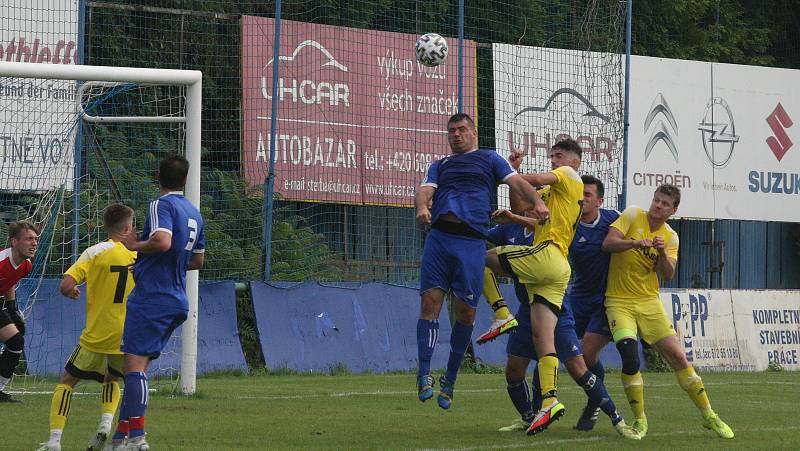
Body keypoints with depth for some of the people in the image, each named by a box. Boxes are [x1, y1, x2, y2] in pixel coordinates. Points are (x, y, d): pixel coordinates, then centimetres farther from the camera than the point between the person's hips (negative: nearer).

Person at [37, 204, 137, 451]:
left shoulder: (96, 252, -8)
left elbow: (65, 286, -15)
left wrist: (72, 291, 7)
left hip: (97, 337, -3)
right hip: (129, 338, 3)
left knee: (67, 381, 11)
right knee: (111, 379, 29)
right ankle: (106, 423, 2)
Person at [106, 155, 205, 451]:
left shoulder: (161, 205, -9)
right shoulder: (194, 213, 17)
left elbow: (163, 241, -27)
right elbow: (197, 261, 26)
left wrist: (135, 246, -8)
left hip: (151, 298, -9)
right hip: (177, 301, 9)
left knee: (134, 365, -11)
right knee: (136, 367, 12)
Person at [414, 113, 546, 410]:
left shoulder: (489, 159, 18)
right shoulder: (440, 166, 25)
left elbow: (516, 182, 5)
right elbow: (425, 190, 8)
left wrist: (537, 200, -16)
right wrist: (422, 206, -17)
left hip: (471, 240, -2)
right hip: (439, 237, 2)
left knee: (466, 312, -1)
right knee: (430, 302, -9)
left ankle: (450, 380, 10)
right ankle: (424, 374, -7)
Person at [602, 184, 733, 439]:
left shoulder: (670, 237, 6)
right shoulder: (633, 215, -2)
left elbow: (668, 275, -6)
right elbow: (608, 243, -15)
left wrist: (662, 252, -24)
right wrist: (635, 243, -31)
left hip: (649, 302, 3)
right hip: (619, 301, -3)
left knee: (677, 356, -2)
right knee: (630, 358, -20)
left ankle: (708, 416, 10)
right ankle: (640, 420, -2)